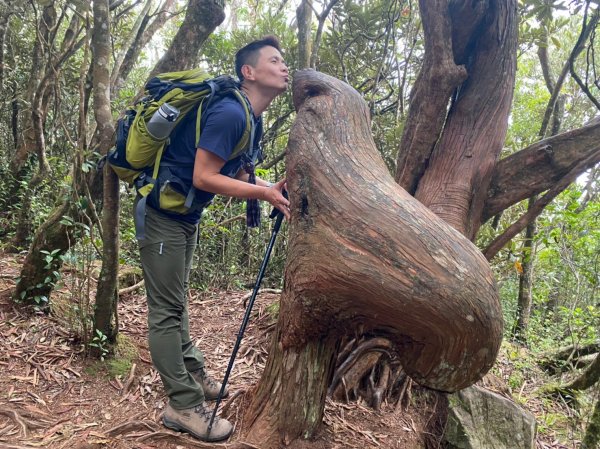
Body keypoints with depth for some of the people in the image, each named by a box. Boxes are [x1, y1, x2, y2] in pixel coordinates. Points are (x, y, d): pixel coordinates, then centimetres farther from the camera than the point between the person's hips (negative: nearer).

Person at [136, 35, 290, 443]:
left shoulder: (251, 119, 7)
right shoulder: (229, 112, -24)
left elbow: (237, 176, 10)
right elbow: (203, 178, -27)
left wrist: (274, 190, -7)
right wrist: (264, 192, -22)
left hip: (186, 217, 10)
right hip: (162, 211, -10)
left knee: (176, 301, 19)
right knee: (167, 309, -3)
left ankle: (193, 374, 32)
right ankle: (184, 406, 5)